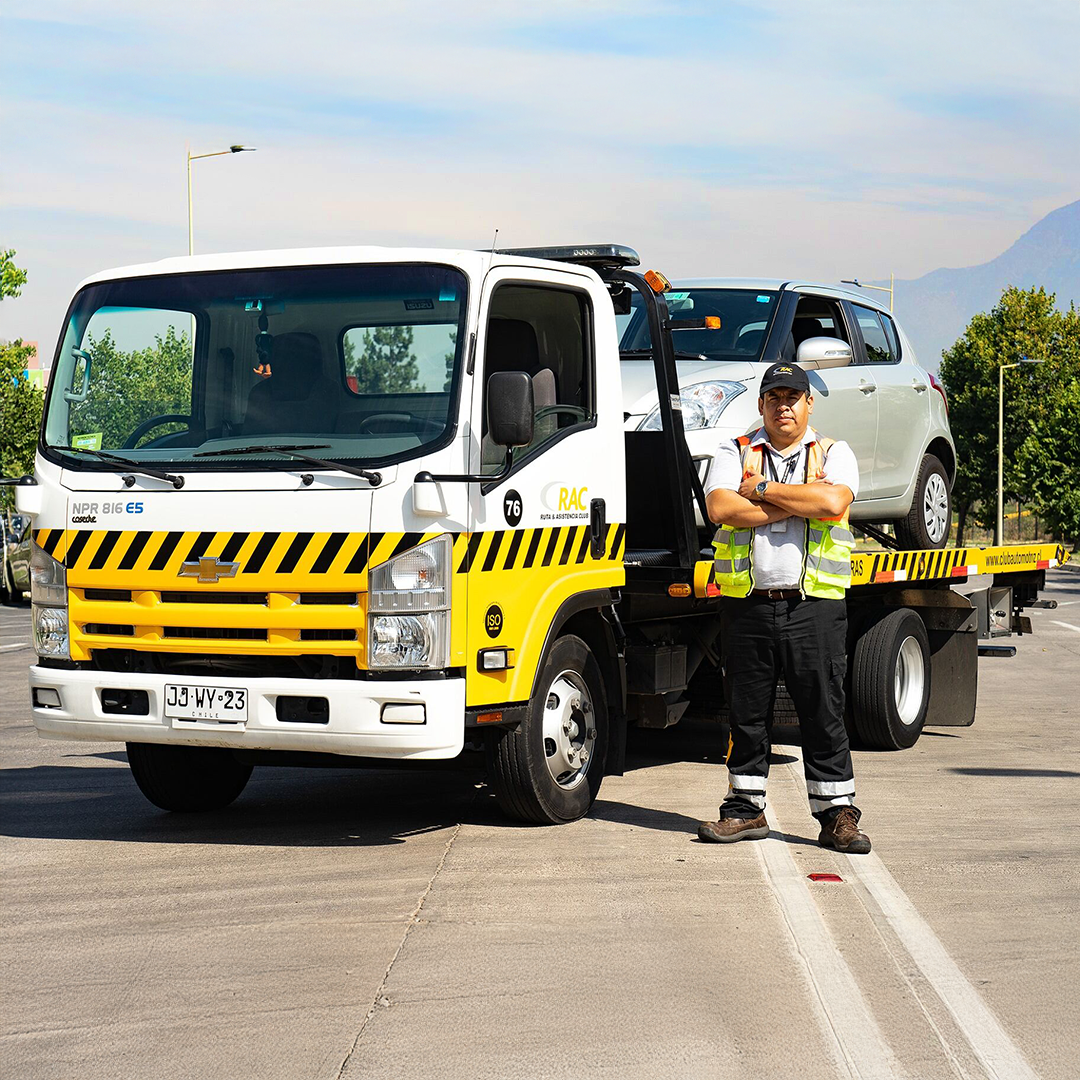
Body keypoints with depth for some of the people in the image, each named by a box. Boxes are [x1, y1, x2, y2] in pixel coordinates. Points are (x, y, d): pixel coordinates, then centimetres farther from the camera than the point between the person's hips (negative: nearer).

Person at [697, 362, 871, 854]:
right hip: (747, 604, 1)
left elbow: (833, 502, -12)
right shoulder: (734, 453, 11)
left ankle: (837, 814, 6)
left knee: (824, 714, 0)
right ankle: (745, 808, 19)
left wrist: (762, 489, -7)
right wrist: (797, 504, -8)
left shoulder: (833, 454, 9)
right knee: (746, 712, 7)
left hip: (814, 605, -1)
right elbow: (721, 508, -8)